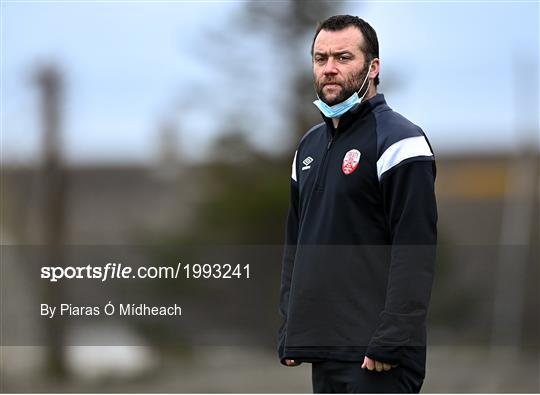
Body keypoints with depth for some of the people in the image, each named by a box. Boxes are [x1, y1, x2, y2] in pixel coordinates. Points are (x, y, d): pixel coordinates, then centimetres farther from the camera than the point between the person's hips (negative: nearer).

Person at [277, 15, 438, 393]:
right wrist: (290, 332, 15)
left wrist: (389, 343, -21)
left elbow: (415, 252, -16)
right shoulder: (311, 145, 18)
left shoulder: (398, 141, -8)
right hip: (323, 351, 8)